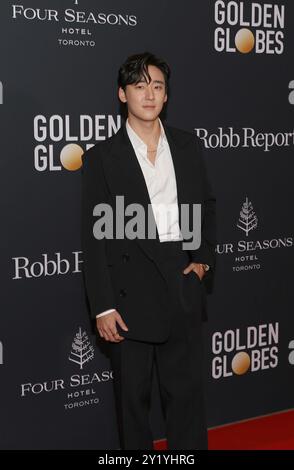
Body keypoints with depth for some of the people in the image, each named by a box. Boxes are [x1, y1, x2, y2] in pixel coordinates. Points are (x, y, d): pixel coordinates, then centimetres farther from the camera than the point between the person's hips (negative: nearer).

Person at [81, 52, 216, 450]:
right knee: (133, 394, 10)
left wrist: (204, 257, 3)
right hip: (130, 292, -2)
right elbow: (95, 237, -5)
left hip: (182, 282, 3)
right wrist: (103, 306, -10)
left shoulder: (188, 146, 7)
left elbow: (207, 206, 19)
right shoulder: (102, 157, -4)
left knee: (187, 390, 9)